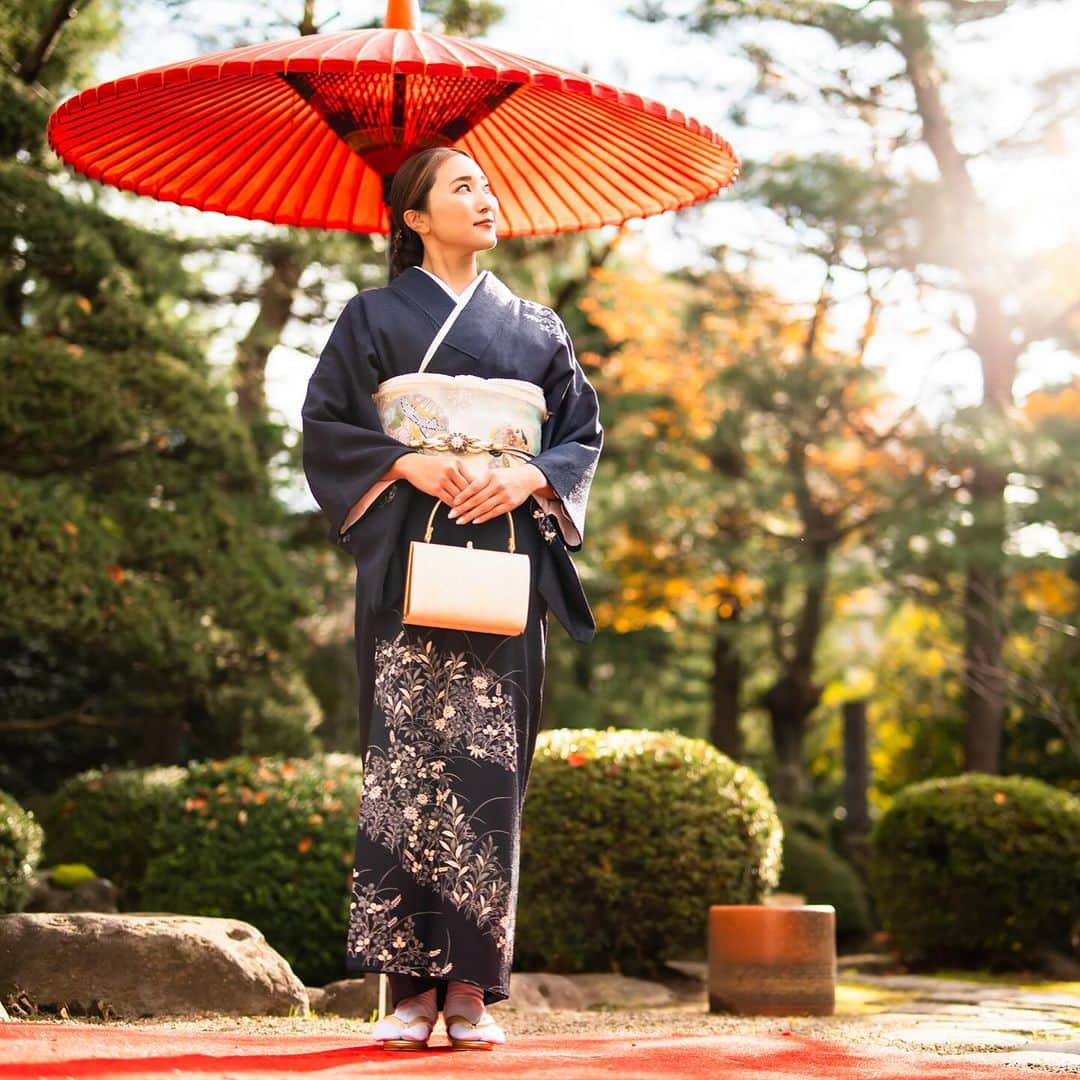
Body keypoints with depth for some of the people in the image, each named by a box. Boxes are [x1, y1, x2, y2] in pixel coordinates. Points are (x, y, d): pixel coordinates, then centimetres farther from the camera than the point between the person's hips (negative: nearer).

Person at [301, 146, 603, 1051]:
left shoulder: (539, 327, 18)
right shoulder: (374, 317, 11)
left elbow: (584, 434, 14)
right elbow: (326, 425, 4)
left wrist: (526, 477, -5)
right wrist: (409, 462, -11)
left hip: (505, 556, 2)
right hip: (411, 557, -2)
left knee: (489, 757, -5)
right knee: (407, 755, -9)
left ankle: (472, 985, -3)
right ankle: (411, 984, -6)